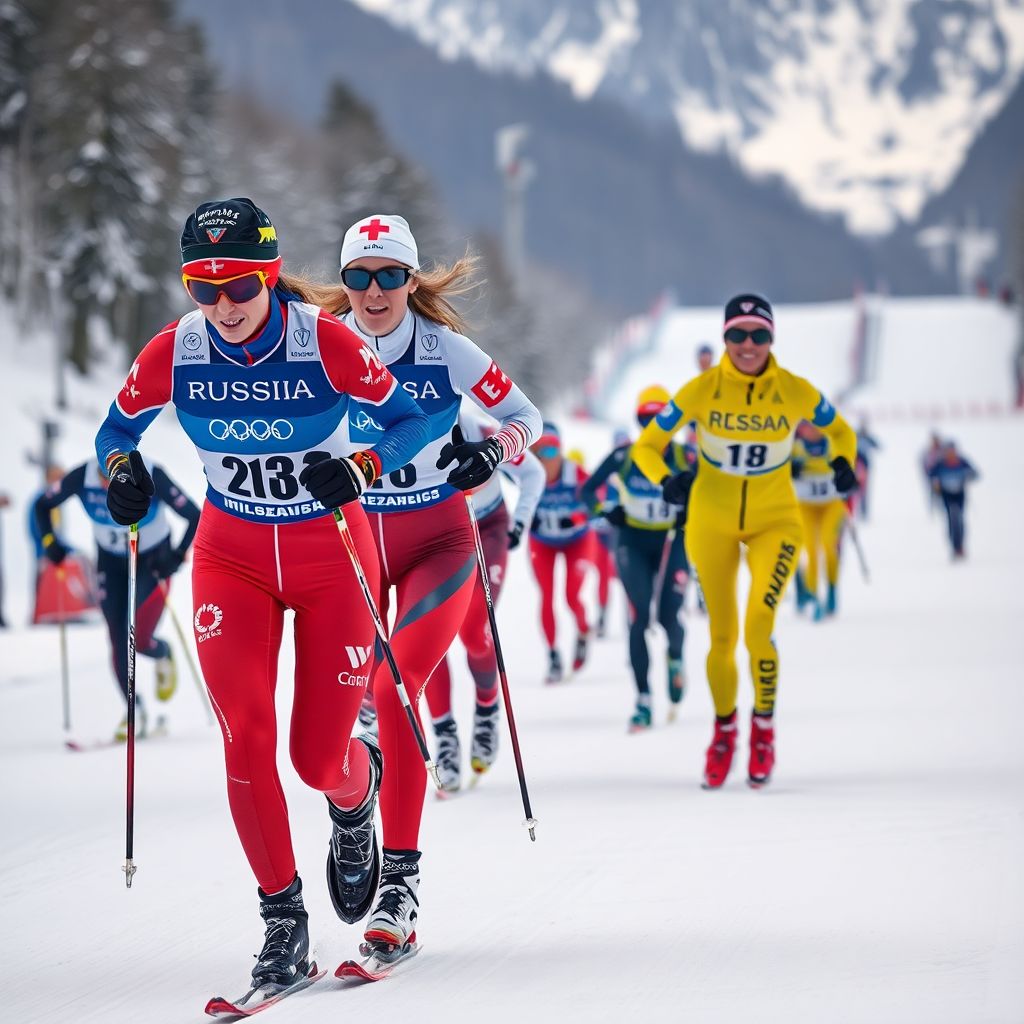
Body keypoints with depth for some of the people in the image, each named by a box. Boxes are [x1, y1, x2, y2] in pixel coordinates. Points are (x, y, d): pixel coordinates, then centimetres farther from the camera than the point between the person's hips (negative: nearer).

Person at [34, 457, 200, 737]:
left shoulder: (152, 477, -30)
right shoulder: (83, 477, -23)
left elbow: (195, 517, -21)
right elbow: (42, 506, -6)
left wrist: (177, 556, -28)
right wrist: (50, 543, -17)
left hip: (152, 562, -3)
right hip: (111, 564, 3)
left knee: (139, 640, -15)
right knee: (119, 644, -2)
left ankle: (162, 654, 21)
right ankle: (134, 712, 14)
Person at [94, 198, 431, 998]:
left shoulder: (325, 342, -19)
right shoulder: (174, 353, -11)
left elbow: (409, 420, -10)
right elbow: (118, 428, 4)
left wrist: (359, 470, -28)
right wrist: (123, 473, -17)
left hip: (331, 558, -2)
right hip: (232, 560, 2)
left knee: (320, 760, -2)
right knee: (246, 738, -15)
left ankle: (357, 793, 37)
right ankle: (283, 920, -1)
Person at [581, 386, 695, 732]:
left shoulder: (685, 458, -8)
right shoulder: (624, 456, -7)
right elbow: (587, 489, 1)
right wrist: (605, 511, -18)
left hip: (672, 544, 0)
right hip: (633, 544, 0)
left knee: (669, 617, -12)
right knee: (639, 618, -11)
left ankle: (675, 659, 26)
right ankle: (643, 701, -7)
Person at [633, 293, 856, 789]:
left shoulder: (796, 391, -13)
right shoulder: (702, 390, -15)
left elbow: (841, 432, 5)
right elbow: (646, 446, -8)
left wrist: (843, 463, -16)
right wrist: (667, 480, -29)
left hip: (774, 522, -1)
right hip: (712, 524, 1)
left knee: (758, 628, -19)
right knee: (722, 637, 5)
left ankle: (764, 728, 5)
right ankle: (723, 729, 31)